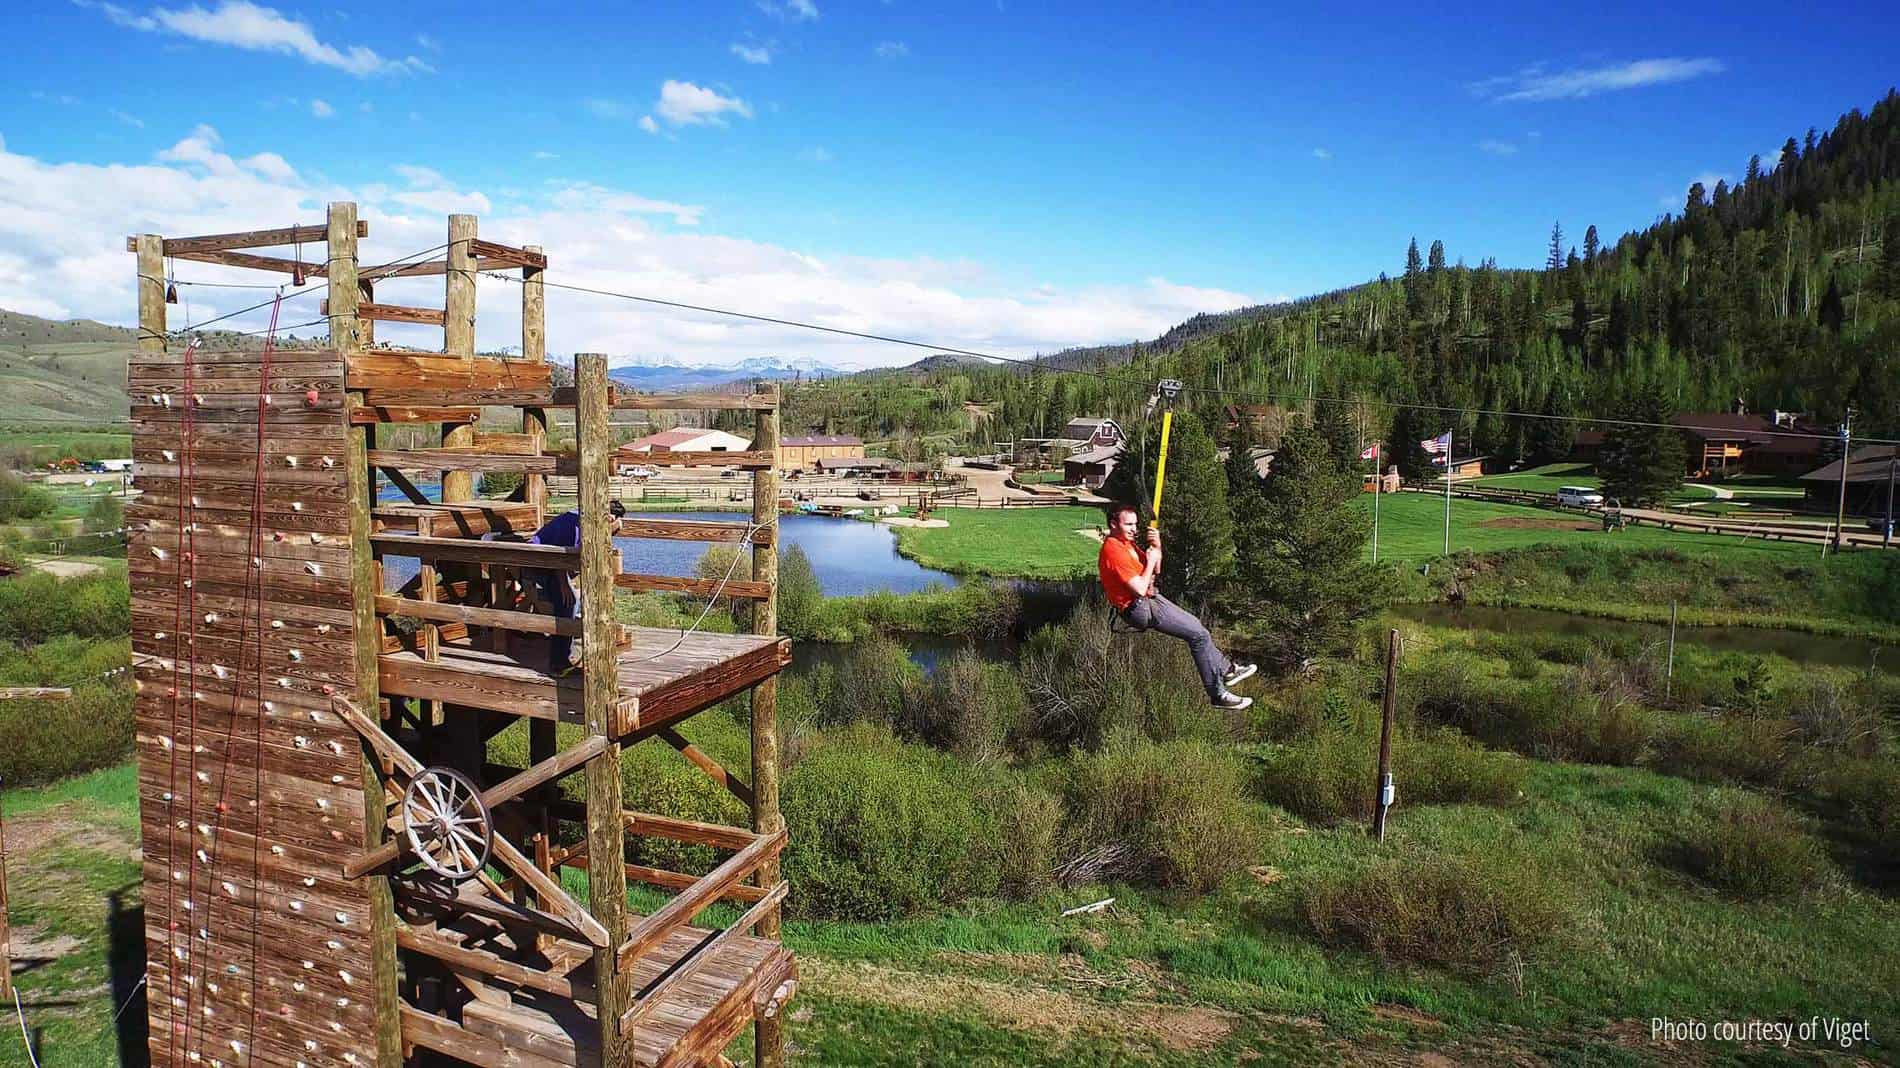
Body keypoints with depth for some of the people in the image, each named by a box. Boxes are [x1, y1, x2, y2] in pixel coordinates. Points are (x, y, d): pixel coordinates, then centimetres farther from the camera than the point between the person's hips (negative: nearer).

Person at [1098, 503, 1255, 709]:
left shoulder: (1125, 542, 8)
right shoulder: (1113, 551, -24)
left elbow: (1156, 570, 13)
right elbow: (1140, 589, -27)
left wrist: (1156, 547, -6)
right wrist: (1150, 561, -14)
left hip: (1151, 599, 10)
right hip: (1140, 609, -10)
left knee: (1194, 624, 20)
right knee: (1200, 635, -9)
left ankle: (1225, 669, 36)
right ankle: (1217, 694, -1)